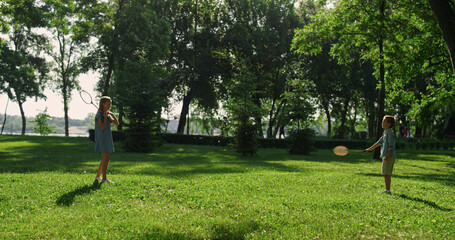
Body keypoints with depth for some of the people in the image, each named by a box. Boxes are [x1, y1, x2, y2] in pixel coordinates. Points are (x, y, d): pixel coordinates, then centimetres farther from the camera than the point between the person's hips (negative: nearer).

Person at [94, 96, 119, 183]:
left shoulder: (108, 114, 12)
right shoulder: (99, 115, -11)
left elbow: (117, 123, 8)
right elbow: (102, 127, -19)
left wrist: (112, 115, -4)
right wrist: (105, 117, -15)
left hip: (107, 139, 8)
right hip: (102, 139, -8)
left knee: (104, 159, 12)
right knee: (106, 158, -11)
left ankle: (97, 176, 22)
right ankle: (104, 178, -8)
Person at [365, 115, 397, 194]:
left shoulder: (390, 133, -13)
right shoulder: (385, 132, 17)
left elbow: (391, 146, -19)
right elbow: (379, 142, 24)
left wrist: (387, 156, -25)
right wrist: (370, 149, 26)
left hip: (389, 157, -10)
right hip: (385, 156, 10)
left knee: (386, 174, -6)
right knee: (387, 174, 13)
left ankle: (388, 190, -2)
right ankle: (387, 190, 18)